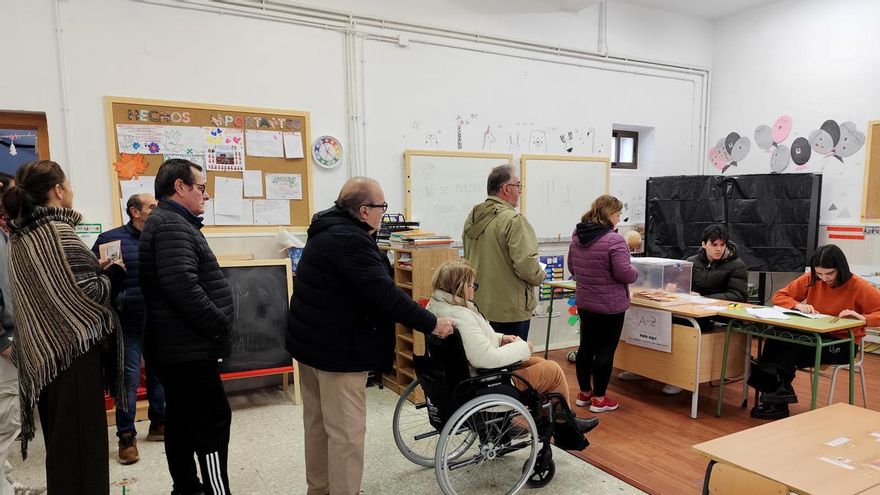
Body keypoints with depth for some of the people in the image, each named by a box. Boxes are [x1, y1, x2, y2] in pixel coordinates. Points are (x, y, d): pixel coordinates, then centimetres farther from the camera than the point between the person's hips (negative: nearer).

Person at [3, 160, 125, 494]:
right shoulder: (59, 232, -16)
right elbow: (90, 293, -19)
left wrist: (94, 267, 13)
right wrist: (113, 272, -2)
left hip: (42, 351, 9)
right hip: (73, 348, -9)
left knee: (59, 440, 19)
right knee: (81, 441, 1)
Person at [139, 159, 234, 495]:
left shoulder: (169, 222, 17)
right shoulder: (172, 225, -17)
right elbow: (183, 286, -29)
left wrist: (214, 326, 15)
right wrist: (220, 326, -19)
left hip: (176, 346, 11)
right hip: (188, 349, -11)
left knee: (182, 418, 16)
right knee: (214, 419, -6)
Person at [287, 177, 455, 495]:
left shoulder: (329, 230, 11)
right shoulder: (350, 241, -22)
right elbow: (385, 294, -27)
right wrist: (431, 324, -20)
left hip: (313, 341, 11)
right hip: (337, 349, -11)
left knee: (318, 422, 20)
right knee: (346, 432, -1)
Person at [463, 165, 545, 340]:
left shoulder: (472, 217, 6)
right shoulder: (513, 220, -20)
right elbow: (526, 265, -24)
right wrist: (541, 275, -3)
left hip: (479, 304, 8)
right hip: (510, 311, -8)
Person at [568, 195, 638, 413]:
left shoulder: (576, 238, 4)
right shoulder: (614, 240, -20)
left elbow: (572, 269, 14)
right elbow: (625, 273, -22)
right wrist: (635, 272, -1)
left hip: (584, 302, 7)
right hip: (610, 305, -7)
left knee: (586, 346, 15)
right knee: (605, 350, 4)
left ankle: (584, 393, 27)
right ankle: (599, 399, 14)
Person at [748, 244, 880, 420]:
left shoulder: (858, 286, -13)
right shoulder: (811, 279, -1)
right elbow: (780, 296, 5)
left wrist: (863, 318, -34)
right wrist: (798, 305, -14)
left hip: (842, 344, -4)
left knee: (789, 348, -29)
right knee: (777, 338, -28)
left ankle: (778, 391, -14)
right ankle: (777, 395, -23)